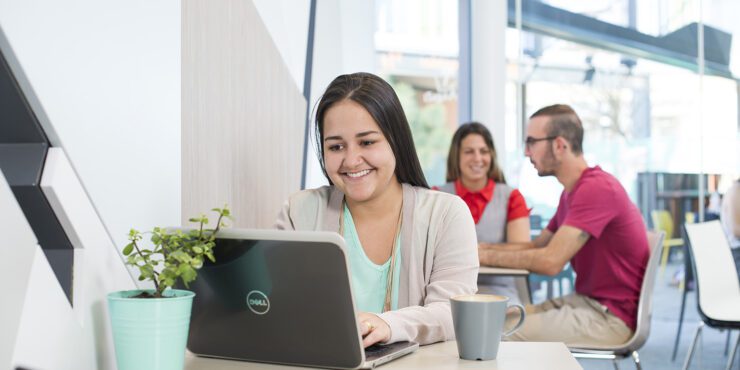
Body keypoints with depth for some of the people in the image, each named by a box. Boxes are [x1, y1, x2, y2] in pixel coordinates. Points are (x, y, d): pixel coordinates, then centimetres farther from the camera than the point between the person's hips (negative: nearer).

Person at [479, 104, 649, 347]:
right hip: (585, 299, 10)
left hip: (611, 316, -10)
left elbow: (550, 261, -25)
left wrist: (486, 256, -14)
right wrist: (480, 247, 4)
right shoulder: (571, 191, 16)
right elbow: (537, 245, 18)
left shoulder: (597, 188, -19)